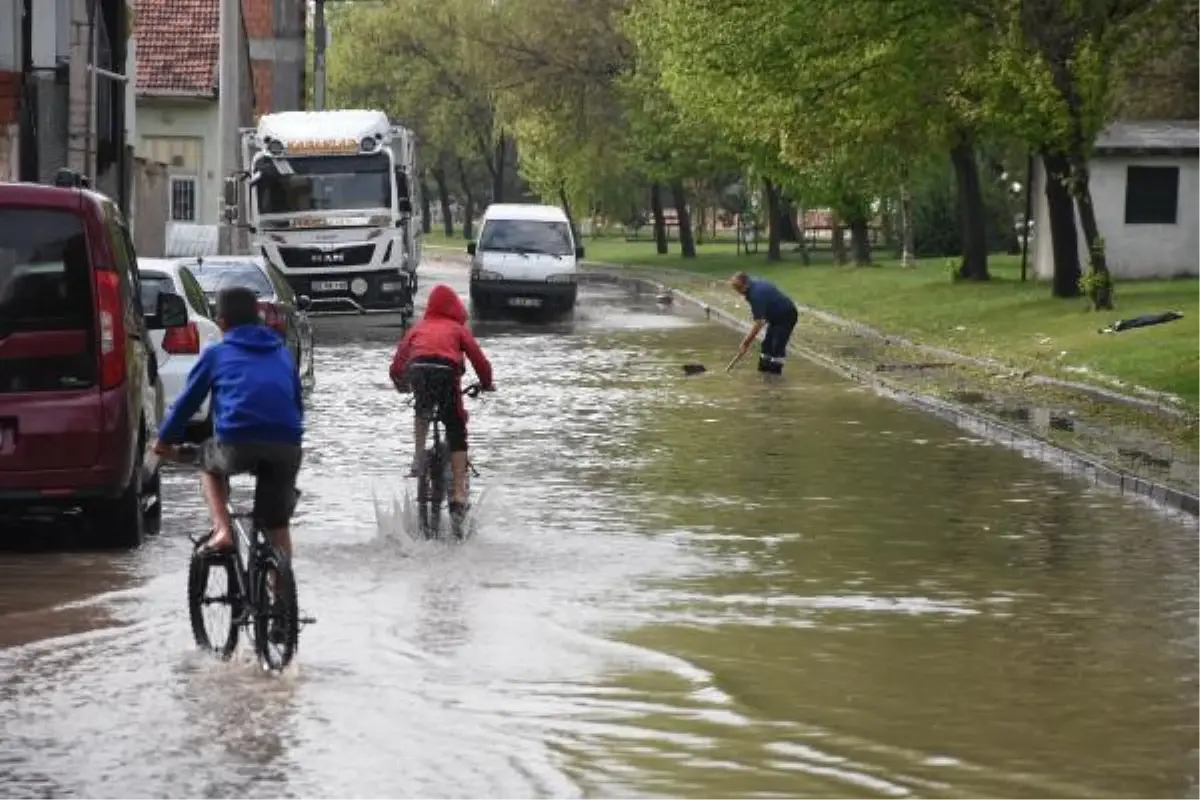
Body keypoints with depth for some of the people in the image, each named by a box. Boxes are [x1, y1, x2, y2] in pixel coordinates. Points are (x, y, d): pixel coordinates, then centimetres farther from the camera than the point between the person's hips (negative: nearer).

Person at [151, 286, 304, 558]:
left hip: (238, 441, -2)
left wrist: (165, 439, 36)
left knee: (210, 462, 31)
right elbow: (298, 403, 34)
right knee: (277, 523, 17)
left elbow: (188, 400, 22)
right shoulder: (282, 353, 27)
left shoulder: (217, 354, 18)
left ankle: (221, 531, 12)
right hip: (287, 445, 2)